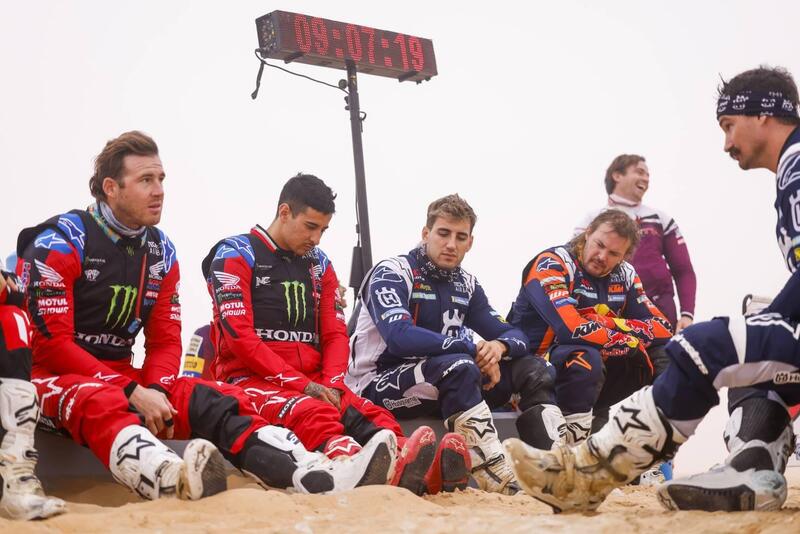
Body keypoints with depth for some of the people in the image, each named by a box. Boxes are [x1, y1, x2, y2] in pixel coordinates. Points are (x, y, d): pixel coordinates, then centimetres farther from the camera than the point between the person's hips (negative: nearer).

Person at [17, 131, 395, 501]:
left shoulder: (161, 252, 8)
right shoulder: (59, 243, -12)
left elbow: (165, 340, 8)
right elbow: (52, 344, -17)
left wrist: (155, 392, -15)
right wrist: (133, 393, -24)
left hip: (120, 379, 6)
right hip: (54, 376, -6)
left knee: (210, 401, -18)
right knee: (101, 403, -40)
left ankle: (317, 478, -40)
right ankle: (173, 482, -72)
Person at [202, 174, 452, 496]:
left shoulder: (319, 264, 19)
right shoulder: (236, 255, -1)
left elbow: (335, 334, 14)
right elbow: (239, 336, -11)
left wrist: (330, 384, -8)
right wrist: (301, 384, -17)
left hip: (313, 383, 6)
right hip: (251, 379, -6)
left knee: (373, 417, -26)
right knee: (314, 415, -38)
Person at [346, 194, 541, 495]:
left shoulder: (466, 285, 11)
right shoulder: (391, 274, -10)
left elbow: (515, 336, 9)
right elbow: (400, 337, -27)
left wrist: (499, 346, -17)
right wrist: (473, 349, -22)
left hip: (443, 385, 7)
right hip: (376, 386, -7)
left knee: (532, 369, -6)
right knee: (458, 365, -36)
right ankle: (501, 482, -41)